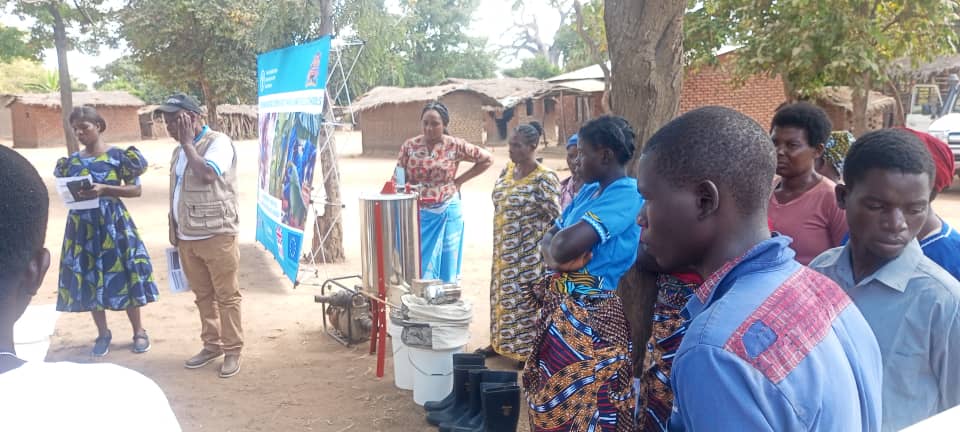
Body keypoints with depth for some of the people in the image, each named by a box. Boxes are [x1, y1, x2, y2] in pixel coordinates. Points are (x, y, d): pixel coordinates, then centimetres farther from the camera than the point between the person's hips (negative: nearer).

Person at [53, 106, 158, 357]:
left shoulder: (117, 156, -4)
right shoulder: (72, 161, 8)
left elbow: (136, 189, -7)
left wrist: (104, 189, -19)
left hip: (113, 222, -4)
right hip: (82, 225, 4)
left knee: (123, 275, 0)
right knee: (88, 279, 6)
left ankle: (139, 332, 14)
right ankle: (103, 334, 20)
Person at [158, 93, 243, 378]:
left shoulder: (219, 142, -9)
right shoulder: (180, 150, 15)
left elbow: (206, 175, -27)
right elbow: (177, 193, 21)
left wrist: (188, 143, -14)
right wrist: (174, 231, 18)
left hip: (217, 235, -7)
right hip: (187, 237, 8)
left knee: (227, 295, 1)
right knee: (203, 295, 14)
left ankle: (232, 351, 10)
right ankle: (211, 345, 27)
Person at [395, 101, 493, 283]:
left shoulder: (455, 146, -5)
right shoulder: (410, 146, -1)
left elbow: (487, 159, 4)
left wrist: (459, 180, -1)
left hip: (446, 213, -1)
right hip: (417, 214, 1)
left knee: (446, 264, 8)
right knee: (417, 264, 5)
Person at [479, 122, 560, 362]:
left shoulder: (545, 179, -17)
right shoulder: (507, 171, 5)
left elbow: (556, 217, -14)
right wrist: (500, 246, 14)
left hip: (529, 254, -7)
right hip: (505, 251, 7)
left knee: (526, 298, 2)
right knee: (504, 294, 17)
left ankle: (528, 348, 15)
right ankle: (501, 340, 32)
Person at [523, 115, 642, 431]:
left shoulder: (627, 194, -18)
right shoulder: (588, 190, 12)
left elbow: (565, 245, -29)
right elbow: (548, 240, 10)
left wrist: (558, 249, -7)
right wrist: (556, 257, -11)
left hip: (592, 318, -8)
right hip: (560, 310, 9)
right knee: (551, 402, 19)